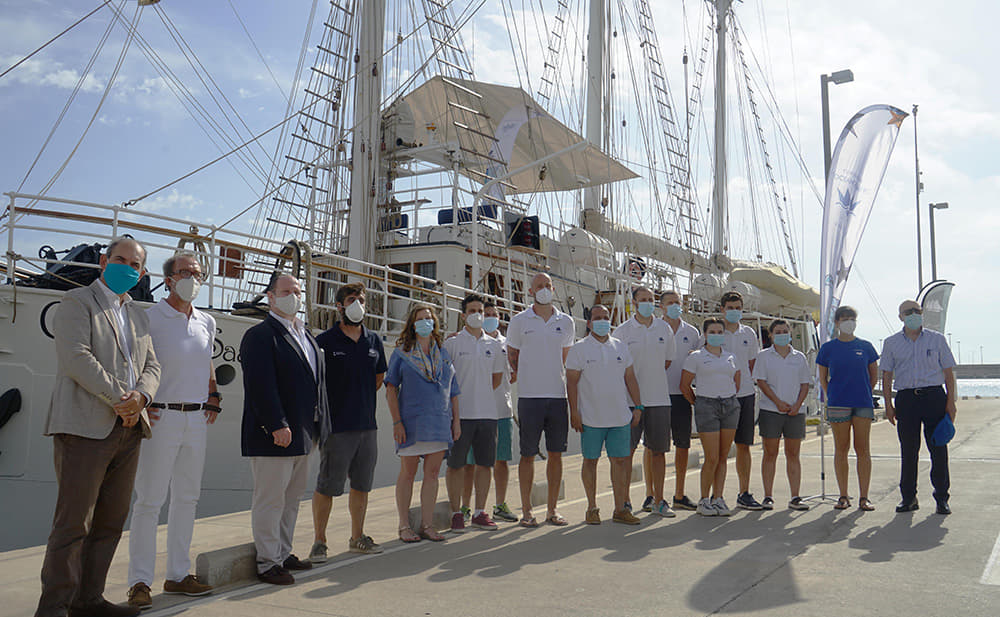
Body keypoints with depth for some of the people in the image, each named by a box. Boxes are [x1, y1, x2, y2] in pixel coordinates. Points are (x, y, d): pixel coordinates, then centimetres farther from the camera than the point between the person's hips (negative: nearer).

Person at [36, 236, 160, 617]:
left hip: (127, 430, 7)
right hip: (85, 427, -7)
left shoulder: (138, 316, 22)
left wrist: (140, 396, -7)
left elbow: (151, 366, 15)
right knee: (74, 523, -5)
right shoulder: (77, 302, 1)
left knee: (110, 522, 9)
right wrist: (120, 399, -14)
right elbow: (77, 358, -13)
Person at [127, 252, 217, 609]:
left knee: (187, 498, 11)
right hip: (161, 417, -6)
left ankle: (178, 575, 22)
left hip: (197, 420, 6)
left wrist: (213, 399, 16)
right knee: (149, 500, -3)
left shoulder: (207, 322, 13)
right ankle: (139, 582, 6)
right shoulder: (149, 318, -6)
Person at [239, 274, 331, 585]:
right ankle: (267, 562, 9)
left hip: (302, 434, 9)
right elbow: (261, 385, -18)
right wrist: (277, 425, -24)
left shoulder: (307, 336, 18)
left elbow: (318, 381, 20)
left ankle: (283, 553, 28)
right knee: (270, 499, -1)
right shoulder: (260, 335, -9)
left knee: (292, 498, 16)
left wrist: (319, 424, 14)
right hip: (272, 435, -9)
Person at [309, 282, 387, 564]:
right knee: (327, 486, -1)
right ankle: (319, 541, 12)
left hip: (367, 425, 5)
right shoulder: (324, 341, -6)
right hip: (336, 426, -5)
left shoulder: (374, 341, 10)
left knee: (362, 484, 12)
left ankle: (357, 537, 25)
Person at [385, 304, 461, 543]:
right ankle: (404, 526, 12)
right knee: (408, 472, 3)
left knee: (432, 472, 5)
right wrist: (397, 422, -9)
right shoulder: (401, 353, 2)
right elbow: (391, 390, -2)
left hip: (440, 421, 4)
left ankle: (427, 524, 13)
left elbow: (453, 391, 16)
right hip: (411, 422, -3)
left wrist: (456, 420, 11)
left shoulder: (443, 354, 13)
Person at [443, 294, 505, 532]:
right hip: (460, 412, -4)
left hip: (487, 413, 4)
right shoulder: (452, 343, 0)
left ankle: (480, 512, 18)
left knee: (485, 464, 7)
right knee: (456, 464, 1)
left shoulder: (494, 345, 11)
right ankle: (456, 513, 11)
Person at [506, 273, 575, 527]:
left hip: (558, 395, 3)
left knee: (556, 453, 6)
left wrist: (558, 378, 13)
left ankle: (552, 509, 16)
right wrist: (528, 377, 7)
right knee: (528, 454, 1)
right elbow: (512, 356, 10)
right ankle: (526, 511, 10)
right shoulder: (519, 321, 2)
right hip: (529, 396, -3)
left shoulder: (566, 322, 10)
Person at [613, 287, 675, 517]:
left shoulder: (664, 328, 9)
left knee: (658, 450, 6)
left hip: (659, 399, 3)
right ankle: (625, 500, 8)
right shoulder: (622, 331, 0)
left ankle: (658, 500, 15)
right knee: (627, 450, -1)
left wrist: (651, 381, 10)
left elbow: (667, 361, 17)